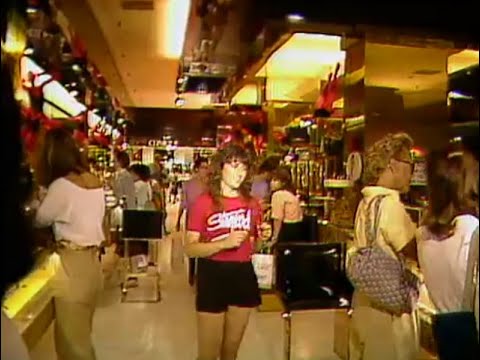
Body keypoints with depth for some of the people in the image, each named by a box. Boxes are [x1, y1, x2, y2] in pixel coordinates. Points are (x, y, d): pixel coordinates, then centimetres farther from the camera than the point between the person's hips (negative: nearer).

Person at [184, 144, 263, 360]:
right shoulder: (204, 203, -10)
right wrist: (224, 243, -25)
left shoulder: (252, 204, 4)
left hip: (243, 276, 5)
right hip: (213, 276, -4)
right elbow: (190, 249, -13)